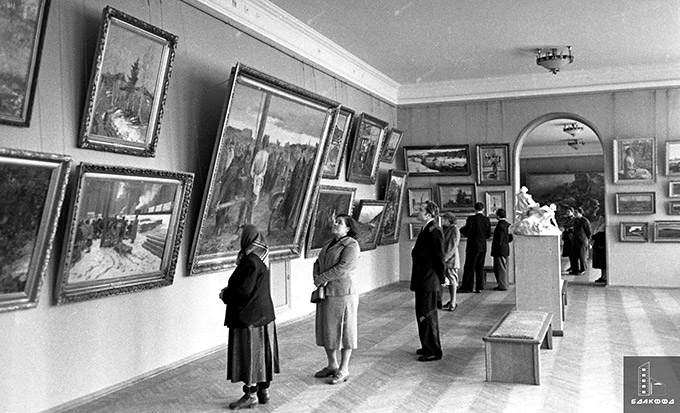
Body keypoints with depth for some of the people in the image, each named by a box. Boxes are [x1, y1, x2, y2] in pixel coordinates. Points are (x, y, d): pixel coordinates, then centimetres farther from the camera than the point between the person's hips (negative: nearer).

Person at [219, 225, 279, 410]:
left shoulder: (251, 262, -21)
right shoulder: (260, 258, 8)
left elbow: (243, 291, -23)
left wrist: (225, 295, -6)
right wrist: (229, 290, 10)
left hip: (248, 316, -9)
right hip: (263, 313, 9)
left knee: (248, 354, 2)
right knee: (261, 353, 14)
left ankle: (251, 395, 11)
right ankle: (264, 390, 23)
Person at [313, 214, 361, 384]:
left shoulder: (351, 245, -11)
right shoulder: (328, 244, 15)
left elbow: (342, 267, -20)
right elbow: (318, 263, 14)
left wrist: (321, 279, -13)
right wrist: (317, 278, -6)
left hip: (343, 293, -8)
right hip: (326, 293, 8)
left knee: (344, 330, 2)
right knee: (326, 329, 13)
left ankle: (344, 369, 12)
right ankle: (332, 365, 27)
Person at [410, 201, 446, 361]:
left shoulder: (434, 231, -18)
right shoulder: (425, 230, 12)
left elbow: (439, 256, -17)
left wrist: (442, 278, -12)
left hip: (428, 281, -10)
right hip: (421, 280, 10)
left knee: (427, 315, -2)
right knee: (422, 313, 18)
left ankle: (433, 351, 9)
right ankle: (427, 347, 32)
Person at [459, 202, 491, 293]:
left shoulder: (471, 218, -11)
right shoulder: (487, 219, 3)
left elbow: (466, 233, -13)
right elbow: (488, 235, 5)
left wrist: (462, 230, 7)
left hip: (473, 246, -5)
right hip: (483, 247, 5)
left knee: (469, 267, 0)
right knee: (480, 267, 10)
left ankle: (467, 287, 0)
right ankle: (479, 287, 10)